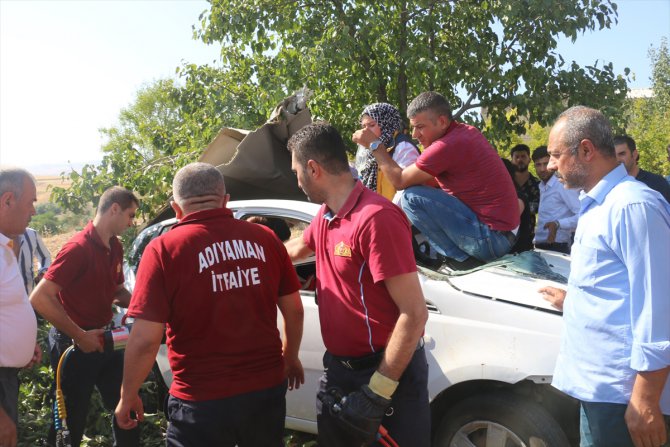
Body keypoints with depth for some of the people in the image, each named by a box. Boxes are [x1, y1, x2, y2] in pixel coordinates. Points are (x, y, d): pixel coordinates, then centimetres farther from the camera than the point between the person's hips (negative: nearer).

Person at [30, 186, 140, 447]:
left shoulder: (115, 248, 5)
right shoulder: (79, 248, -20)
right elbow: (40, 298, -25)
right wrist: (79, 336, -23)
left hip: (105, 339, 8)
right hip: (75, 344, -8)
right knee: (72, 418, 5)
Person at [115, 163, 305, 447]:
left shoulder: (164, 249, -12)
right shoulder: (264, 238, -2)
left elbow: (145, 340, -15)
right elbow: (294, 310, 7)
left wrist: (128, 397, 1)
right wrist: (290, 358, 24)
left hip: (202, 401, -3)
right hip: (267, 389, 4)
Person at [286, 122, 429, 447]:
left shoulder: (375, 218, -24)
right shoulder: (325, 216, 4)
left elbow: (414, 314, -25)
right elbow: (298, 248, 28)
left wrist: (378, 389, -23)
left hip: (390, 369, -8)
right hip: (338, 365, 8)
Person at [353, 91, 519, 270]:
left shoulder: (448, 146, -20)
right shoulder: (467, 131, 9)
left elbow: (399, 181, -12)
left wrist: (374, 144, -4)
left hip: (491, 238, -10)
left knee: (412, 197, -15)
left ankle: (461, 259, -4)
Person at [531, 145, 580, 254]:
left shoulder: (563, 185, -11)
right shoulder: (539, 187, 13)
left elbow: (582, 215, -18)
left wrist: (558, 224, -27)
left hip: (557, 248, -7)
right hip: (540, 247, 7)